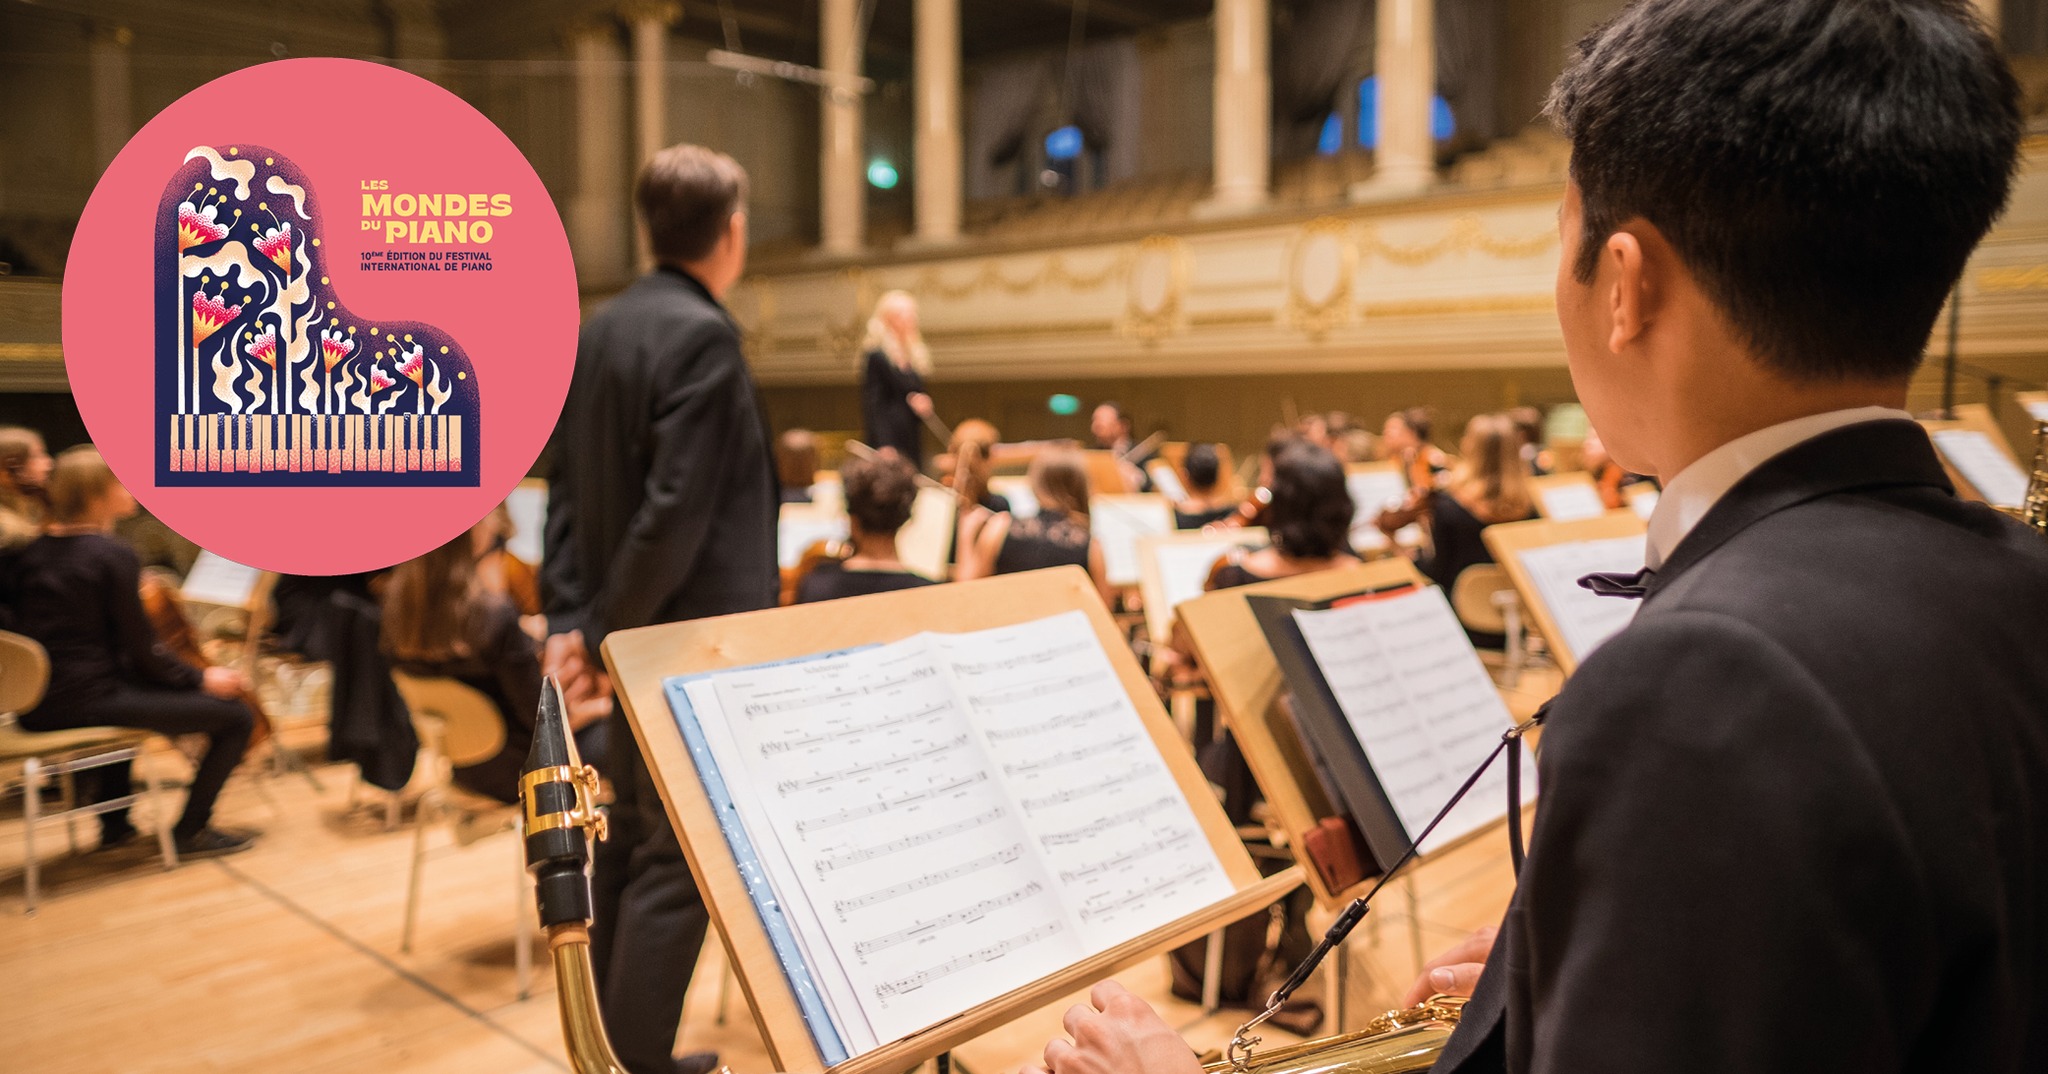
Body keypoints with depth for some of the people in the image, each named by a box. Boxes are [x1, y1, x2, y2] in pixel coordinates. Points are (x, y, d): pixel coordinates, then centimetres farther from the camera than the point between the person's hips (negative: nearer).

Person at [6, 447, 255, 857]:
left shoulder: (31, 554, 9)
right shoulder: (114, 556, -14)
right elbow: (143, 653, -13)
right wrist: (202, 678, -1)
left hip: (35, 706, 9)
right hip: (86, 702, -9)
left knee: (129, 683, 43)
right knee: (236, 715, -8)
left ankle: (113, 821, 44)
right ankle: (190, 831, 1)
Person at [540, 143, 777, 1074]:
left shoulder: (598, 329, 9)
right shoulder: (702, 337, -18)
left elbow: (567, 487, 8)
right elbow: (676, 510, -24)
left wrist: (570, 616, 5)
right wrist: (607, 629, -15)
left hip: (638, 633, 9)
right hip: (693, 636, -9)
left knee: (630, 839, 20)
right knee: (679, 858, 2)